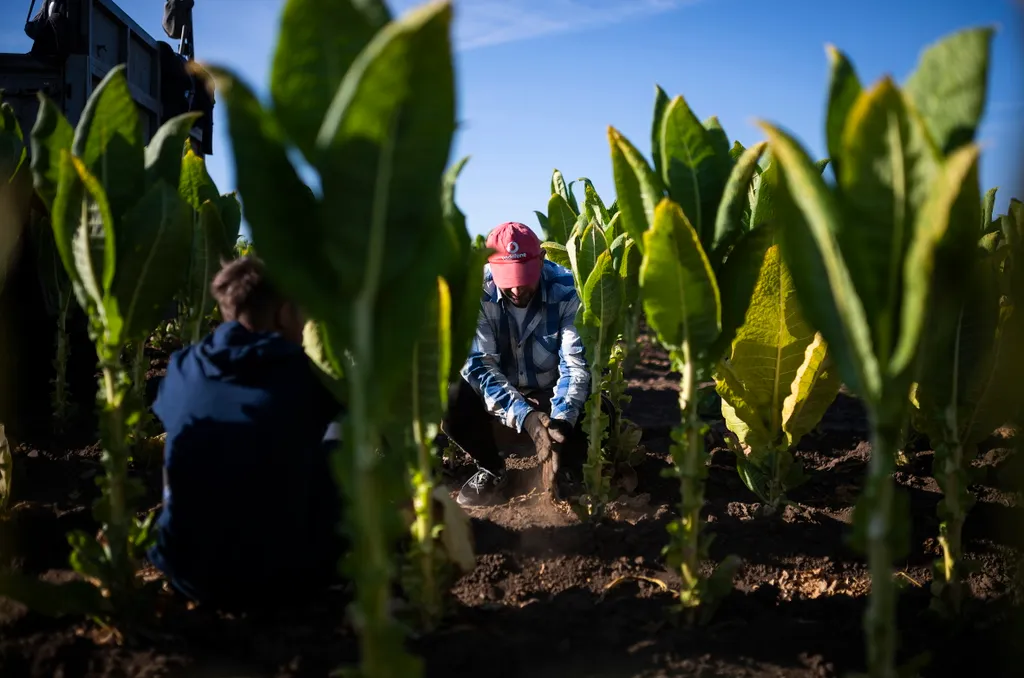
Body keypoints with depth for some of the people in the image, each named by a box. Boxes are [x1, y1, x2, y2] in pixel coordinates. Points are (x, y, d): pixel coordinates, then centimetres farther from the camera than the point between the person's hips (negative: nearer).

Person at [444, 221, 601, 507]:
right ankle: (491, 468, 0)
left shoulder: (566, 290, -23)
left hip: (552, 390, 0)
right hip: (500, 391, 1)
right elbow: (478, 363, -29)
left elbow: (576, 363, -26)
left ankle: (565, 470, 5)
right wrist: (525, 416, -43)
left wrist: (562, 418, -45)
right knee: (448, 401, -30)